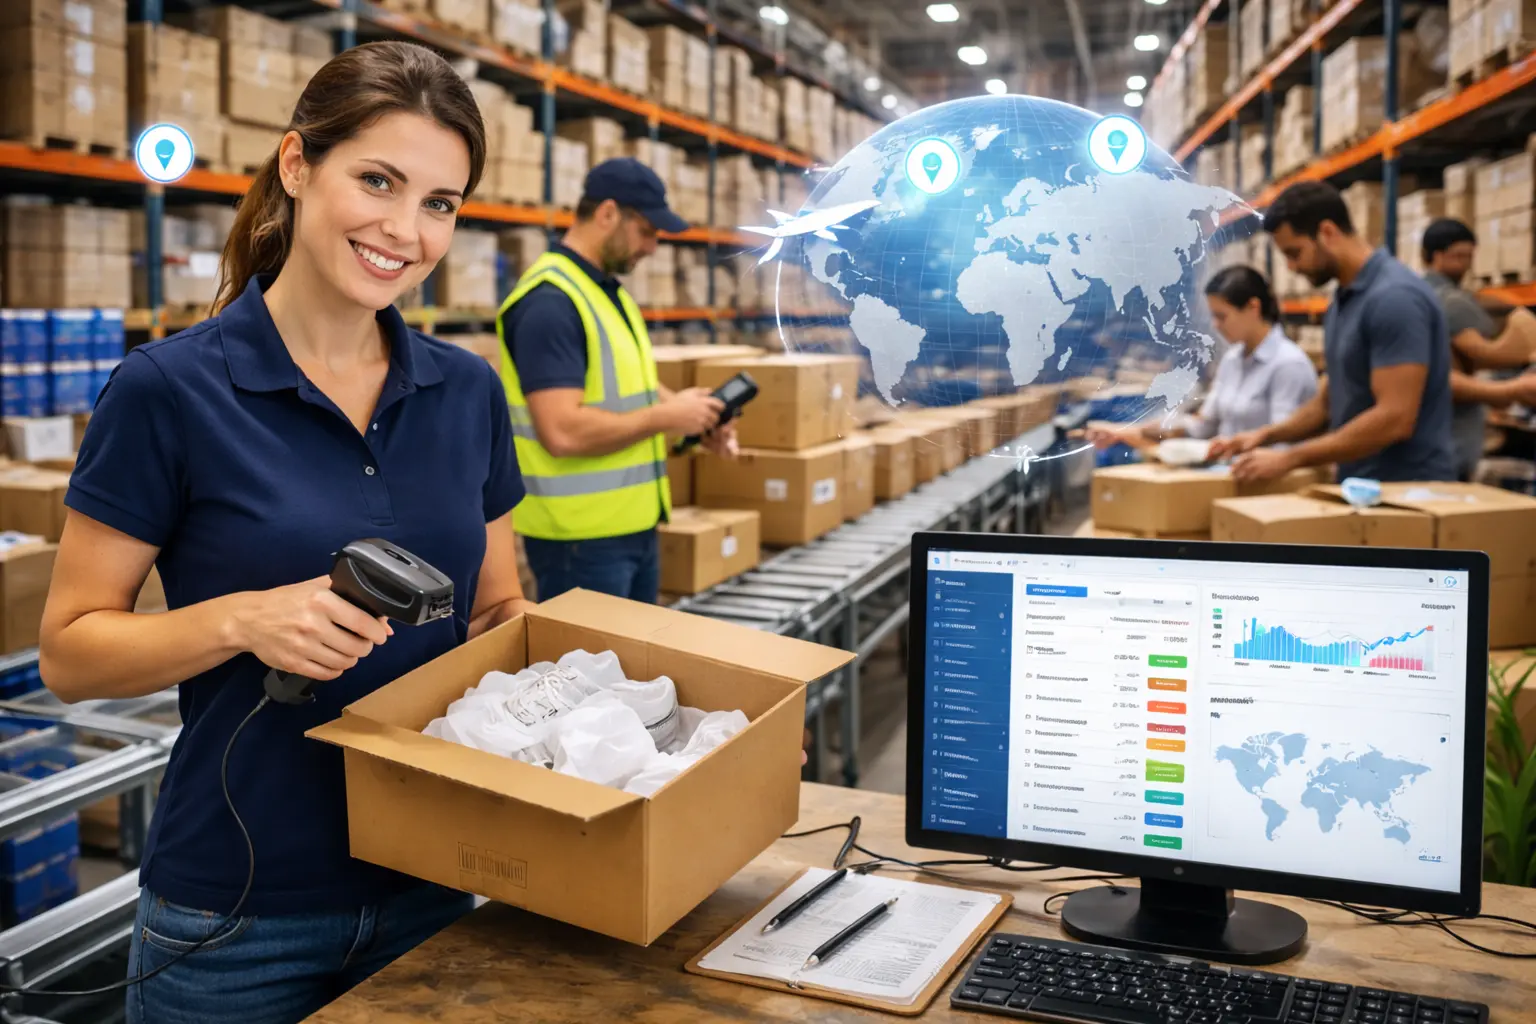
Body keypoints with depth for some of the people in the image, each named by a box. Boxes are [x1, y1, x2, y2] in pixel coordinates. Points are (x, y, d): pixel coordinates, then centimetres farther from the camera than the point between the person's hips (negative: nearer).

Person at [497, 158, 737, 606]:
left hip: (635, 525, 10)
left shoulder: (610, 290, 11)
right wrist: (667, 417, -18)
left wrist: (691, 414, 5)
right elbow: (563, 432, -28)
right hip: (580, 536, -10)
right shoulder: (549, 301, -20)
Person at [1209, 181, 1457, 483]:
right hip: (1361, 487, 8)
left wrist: (1291, 458, -20)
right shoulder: (1342, 301, 11)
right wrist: (1266, 435, 5)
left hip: (1407, 490, -8)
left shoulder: (1395, 296, -17)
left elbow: (1394, 419, -23)